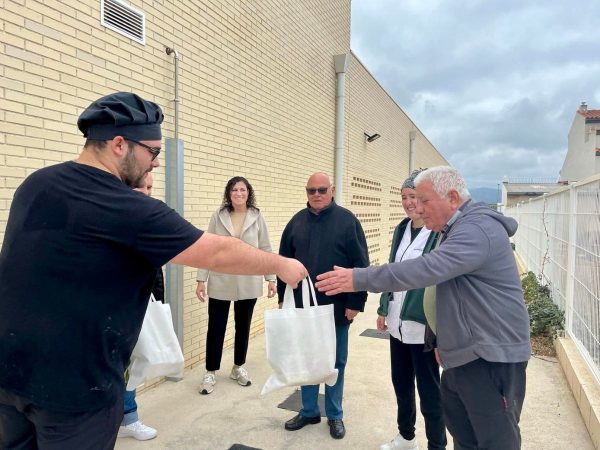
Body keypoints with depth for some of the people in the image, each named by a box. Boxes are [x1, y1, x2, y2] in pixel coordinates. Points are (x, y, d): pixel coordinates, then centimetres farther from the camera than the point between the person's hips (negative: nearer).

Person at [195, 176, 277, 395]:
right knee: (216, 328, 6)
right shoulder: (218, 216, -4)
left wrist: (271, 278, -1)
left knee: (243, 326, 15)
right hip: (220, 283, -1)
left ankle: (238, 367, 34)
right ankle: (210, 373, 23)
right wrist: (201, 279, -5)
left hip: (248, 283, 1)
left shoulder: (257, 217, -3)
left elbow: (265, 249, 2)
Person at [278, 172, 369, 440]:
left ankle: (334, 415, 29)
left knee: (335, 362, 11)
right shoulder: (297, 222, 5)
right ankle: (309, 411, 32)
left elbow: (360, 264, -8)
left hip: (336, 307, -3)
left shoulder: (347, 220, -6)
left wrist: (355, 302, -11)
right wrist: (282, 297, 7)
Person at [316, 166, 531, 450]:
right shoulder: (461, 228, 14)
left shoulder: (478, 229, -20)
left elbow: (426, 269, -32)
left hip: (491, 356, -9)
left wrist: (358, 279, -31)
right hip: (465, 353, 10)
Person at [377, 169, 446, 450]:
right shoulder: (401, 229, 9)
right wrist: (383, 309, 14)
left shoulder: (441, 232, -13)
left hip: (423, 325, -7)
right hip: (398, 322, 7)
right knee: (400, 383, 20)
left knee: (429, 390, 7)